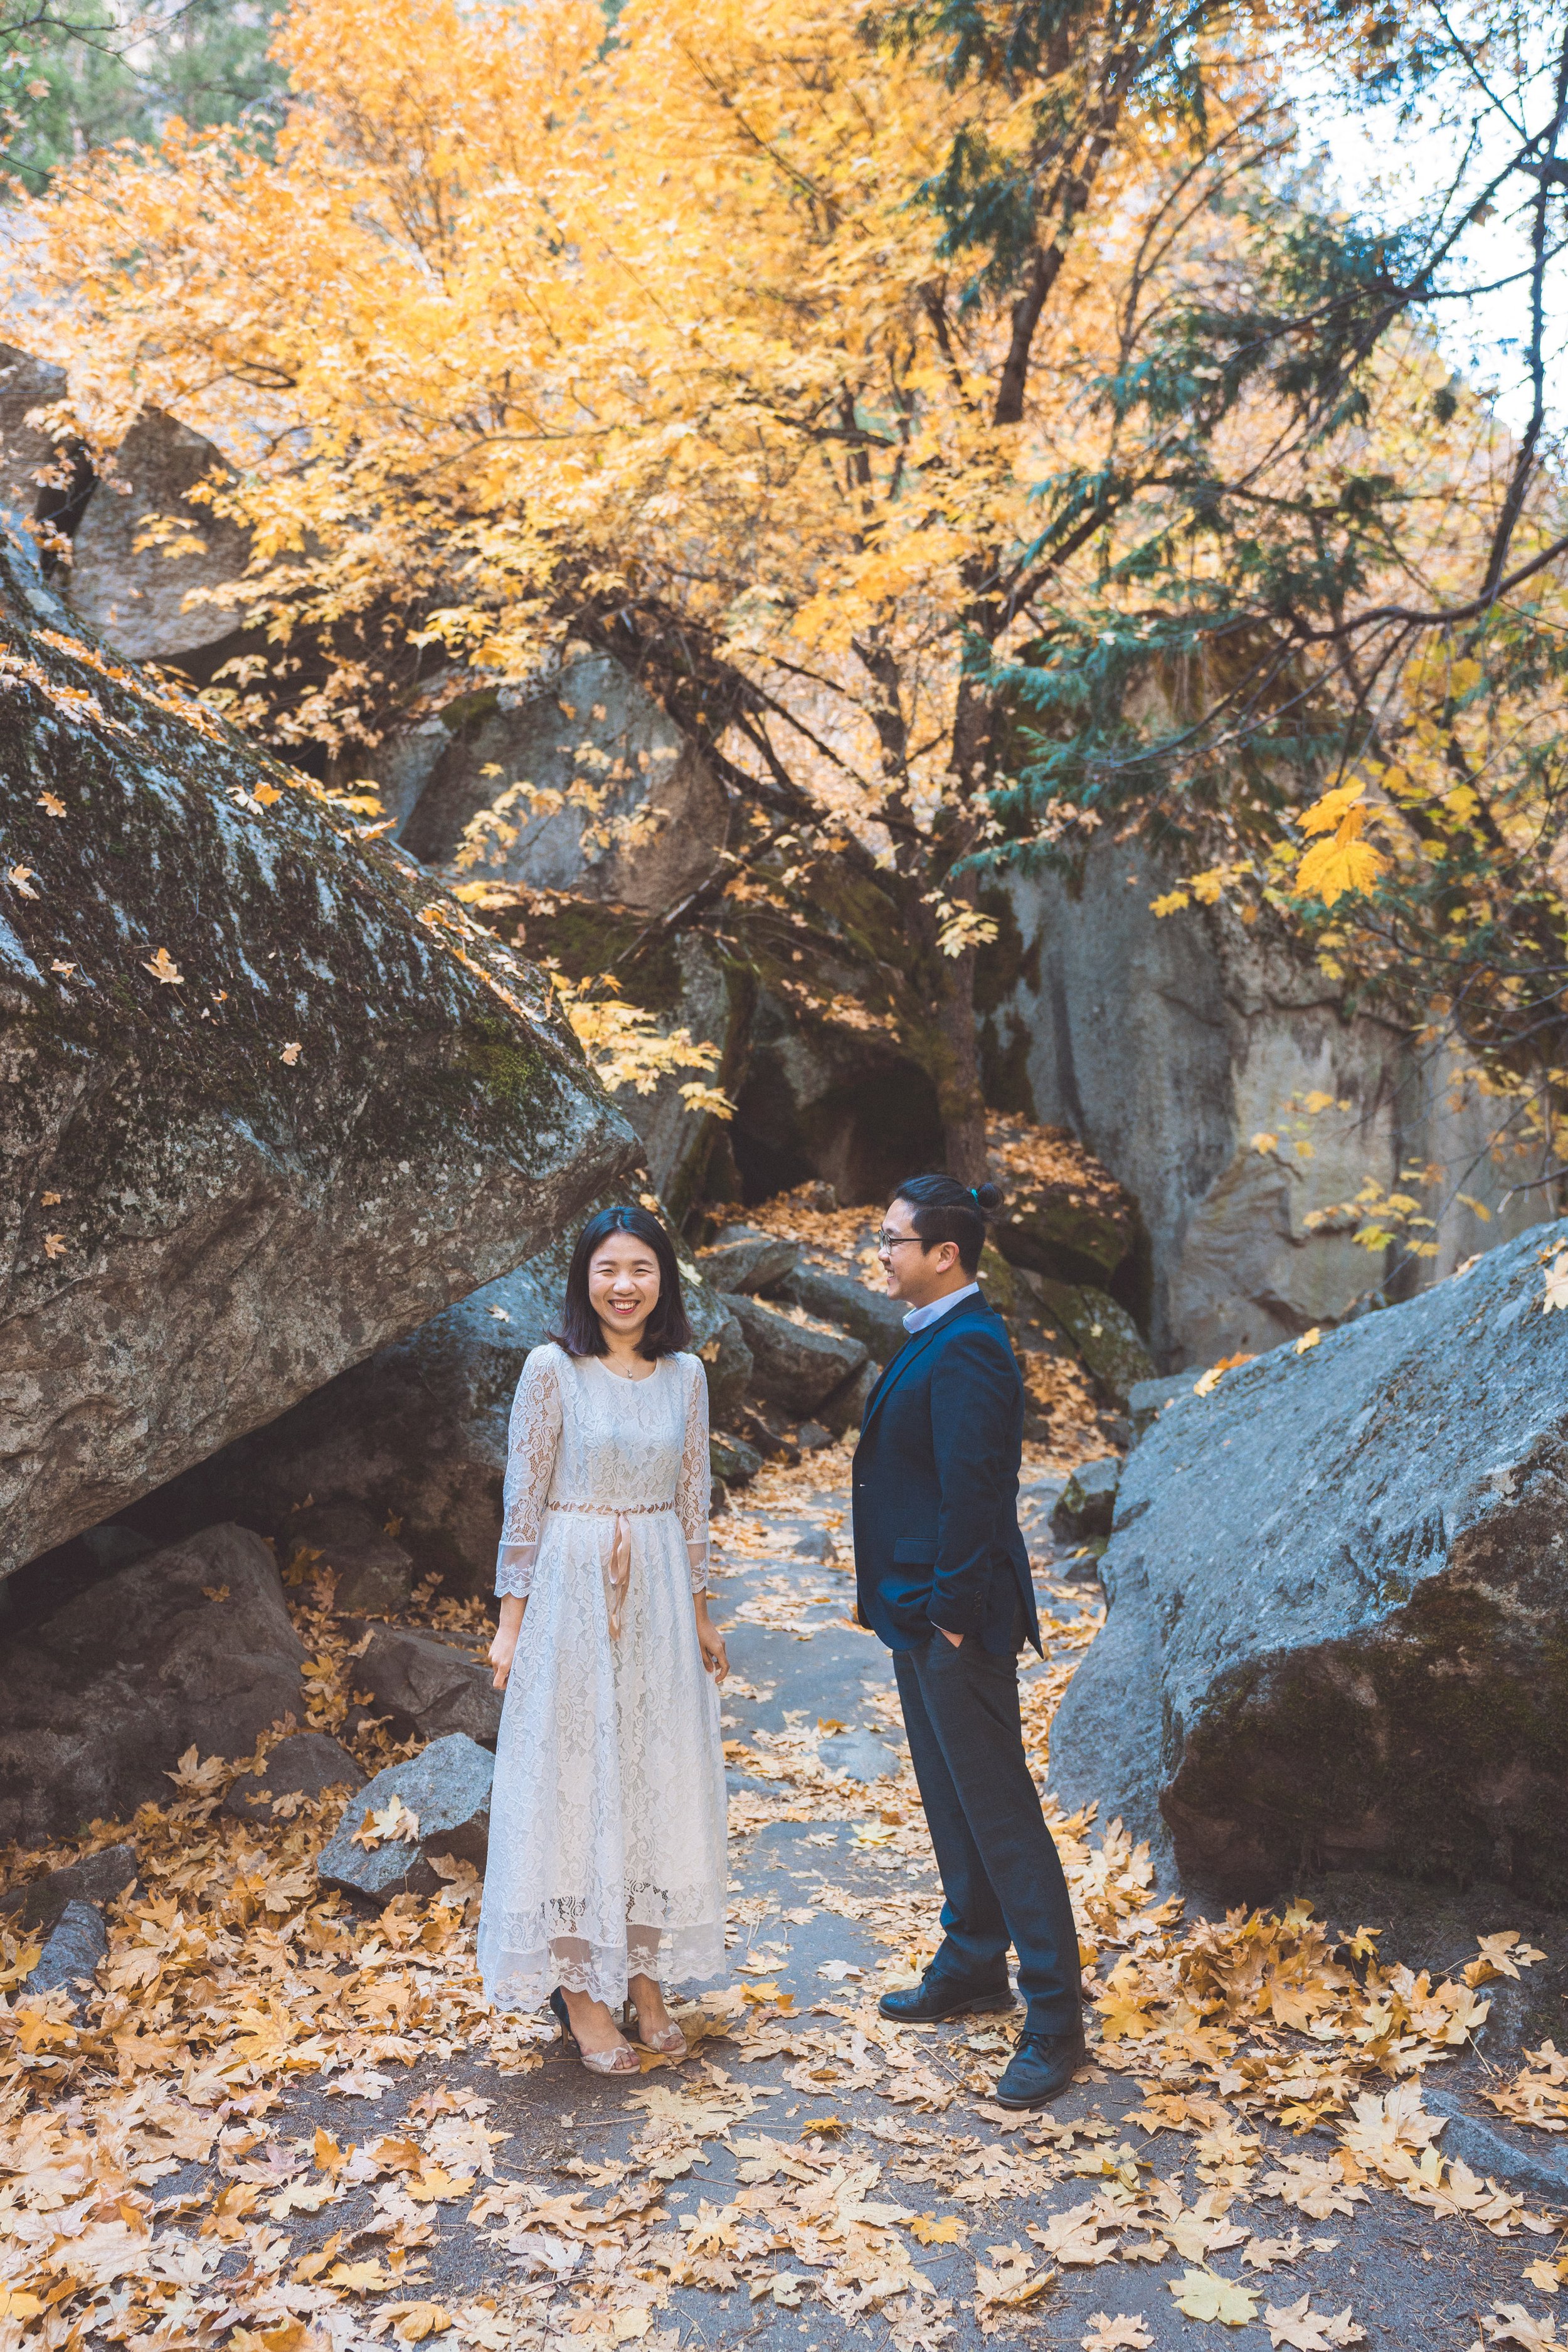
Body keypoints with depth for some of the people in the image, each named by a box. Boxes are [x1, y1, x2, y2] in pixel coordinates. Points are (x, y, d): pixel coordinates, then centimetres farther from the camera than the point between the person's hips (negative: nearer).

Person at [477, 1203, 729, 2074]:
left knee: (658, 1781, 10)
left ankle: (643, 1974, 24)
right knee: (573, 1781, 4)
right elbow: (523, 1497, -6)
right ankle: (581, 1988, 16)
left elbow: (692, 1499, 10)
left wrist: (699, 1612, 12)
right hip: (572, 1591, -4)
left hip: (658, 1598, 4)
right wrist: (511, 1619, -7)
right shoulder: (553, 1368, -9)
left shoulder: (685, 1375, 4)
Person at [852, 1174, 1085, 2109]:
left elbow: (972, 1493, -24)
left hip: (957, 1619, -10)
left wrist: (954, 1613, -18)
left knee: (999, 1811, -1)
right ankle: (974, 1967, 37)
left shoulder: (967, 1352, -22)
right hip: (922, 1611, 10)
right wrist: (916, 1611, 17)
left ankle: (1056, 2021, 10)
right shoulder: (939, 1337, 10)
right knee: (950, 1798, 21)